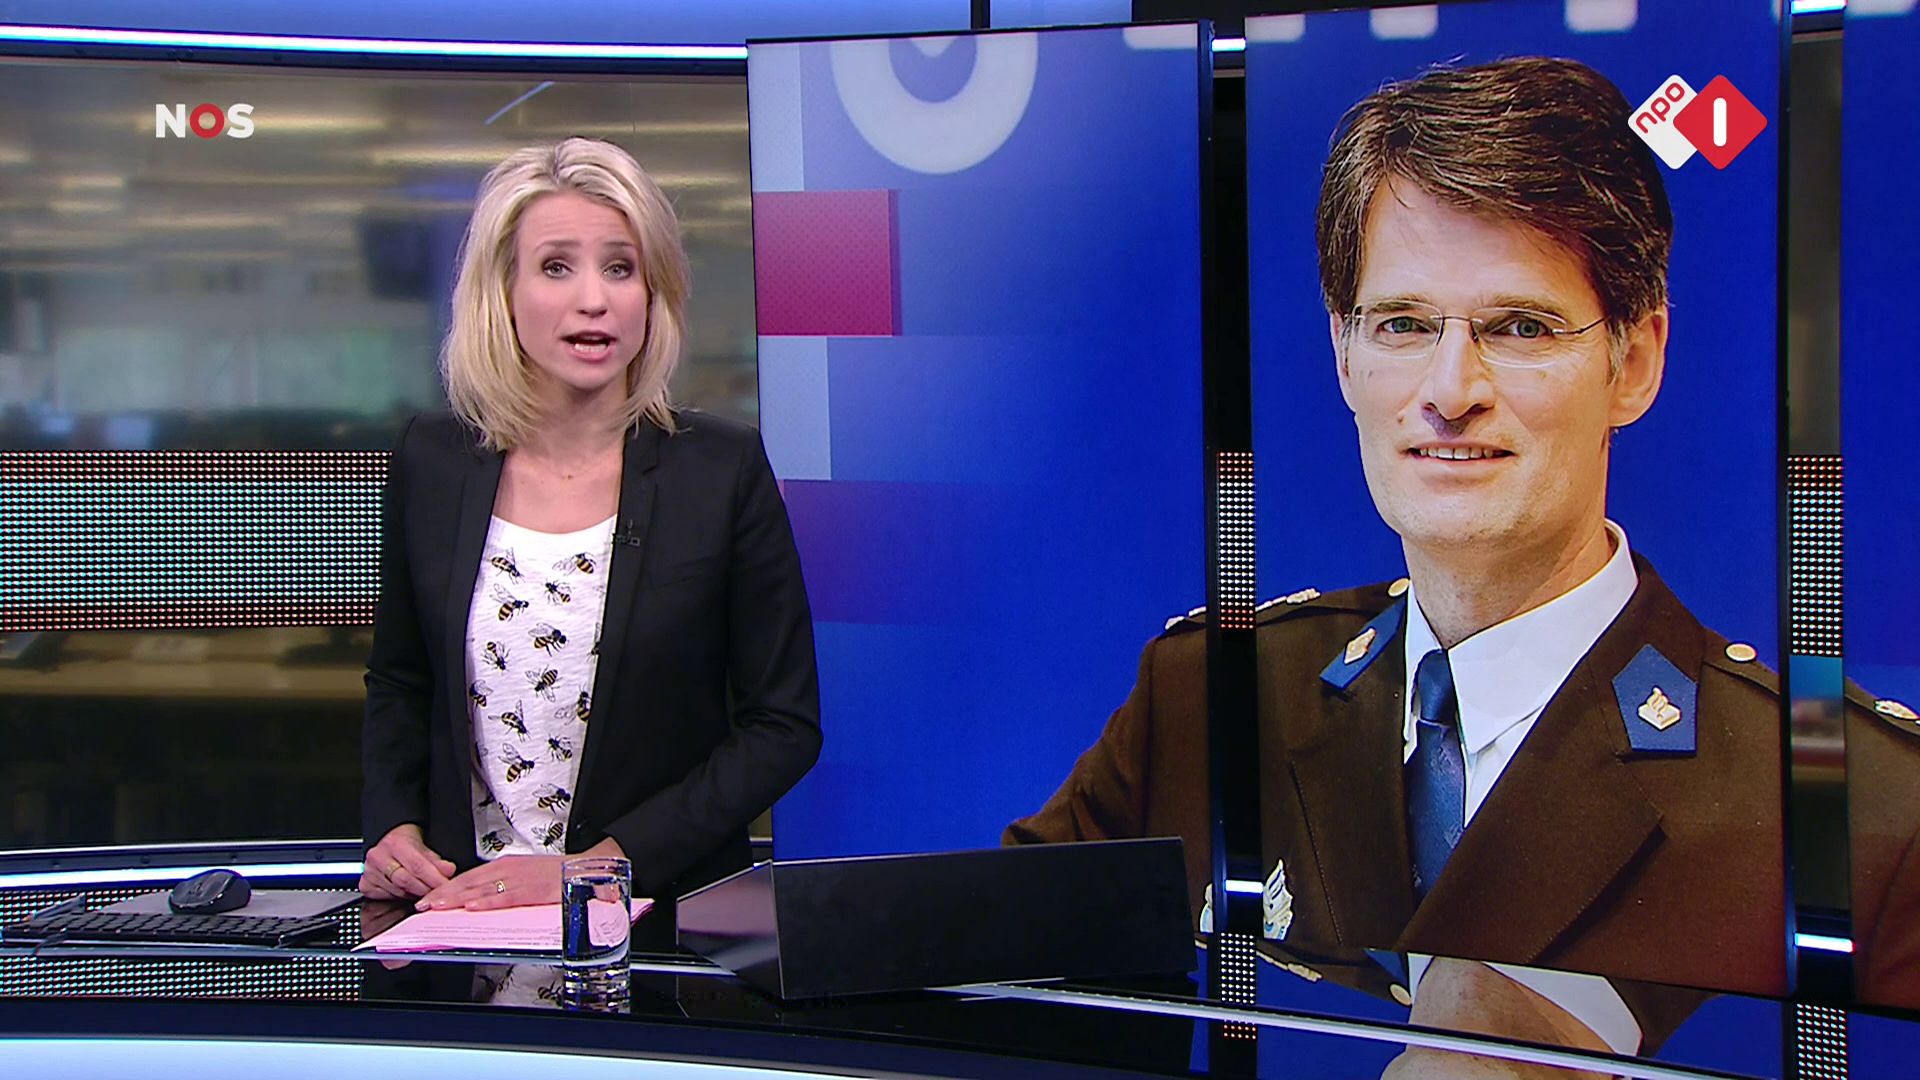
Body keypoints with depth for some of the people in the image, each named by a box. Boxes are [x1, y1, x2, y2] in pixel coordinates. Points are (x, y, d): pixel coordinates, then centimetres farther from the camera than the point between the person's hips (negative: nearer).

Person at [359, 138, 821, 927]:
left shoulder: (724, 470, -3)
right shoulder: (431, 463, 5)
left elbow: (783, 727, -2)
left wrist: (602, 864, -11)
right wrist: (392, 829, 0)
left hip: (664, 917, -2)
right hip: (458, 909, 3)